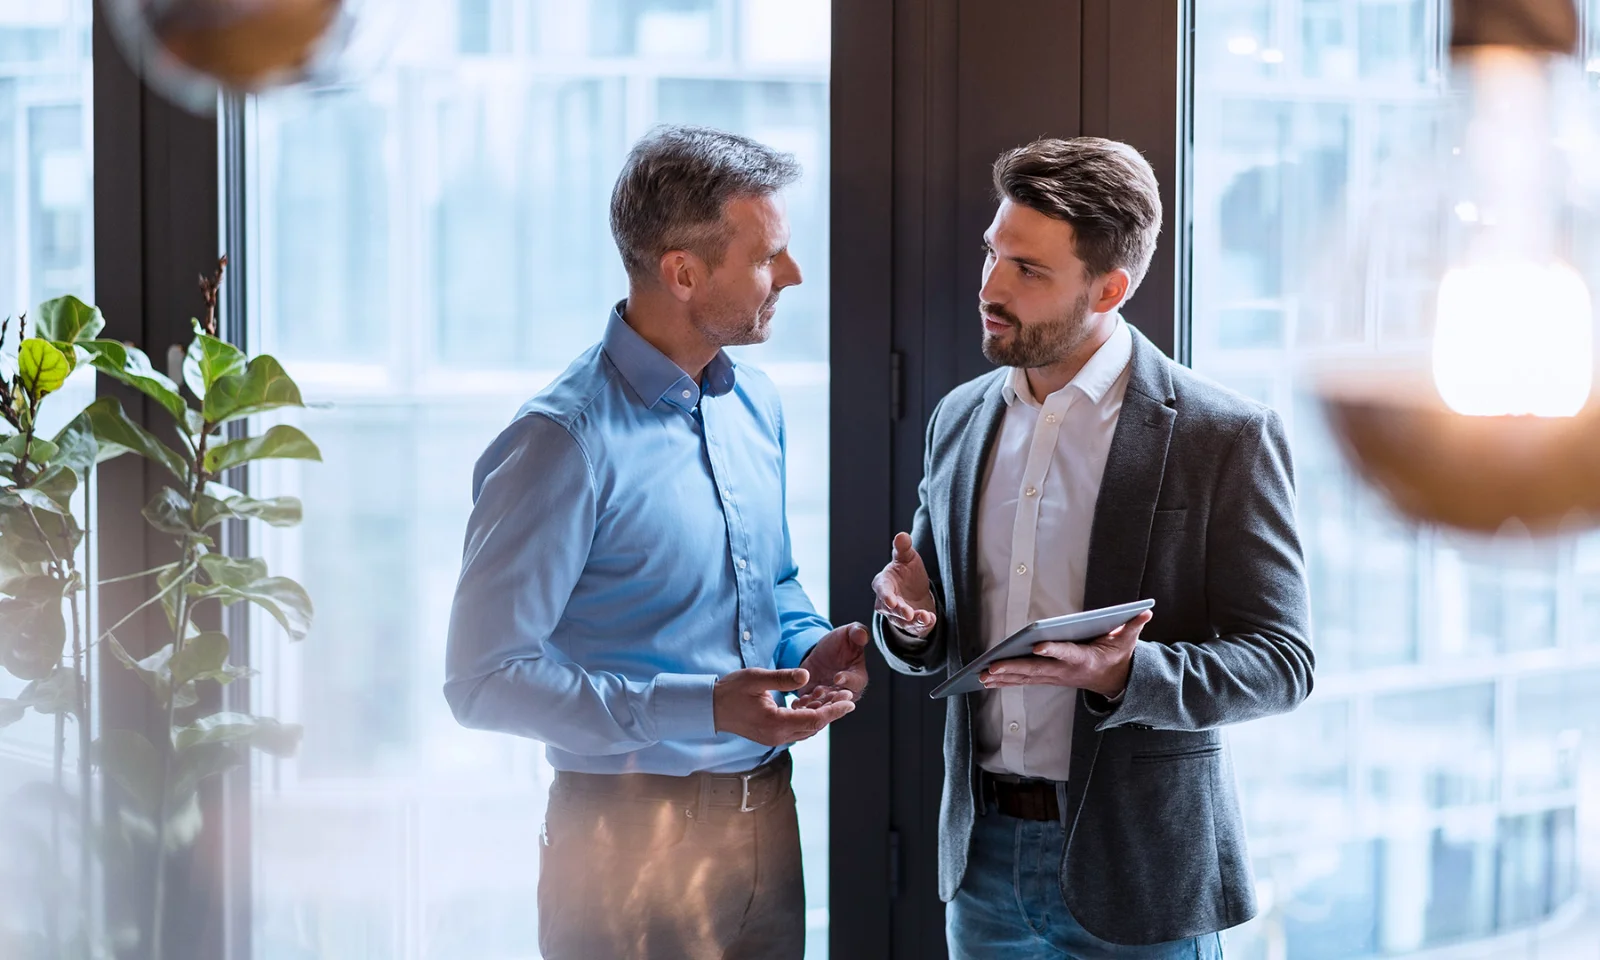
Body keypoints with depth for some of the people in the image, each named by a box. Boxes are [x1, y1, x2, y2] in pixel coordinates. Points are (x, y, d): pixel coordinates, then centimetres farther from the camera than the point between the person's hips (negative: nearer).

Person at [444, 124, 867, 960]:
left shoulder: (754, 402, 8)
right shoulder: (566, 442, -18)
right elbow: (484, 681, -19)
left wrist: (809, 648, 0)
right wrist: (697, 708, -25)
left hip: (767, 820, 7)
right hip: (634, 837, -7)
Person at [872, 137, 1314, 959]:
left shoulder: (1226, 438, -11)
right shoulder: (960, 420, 6)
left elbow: (1280, 662, -10)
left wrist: (1121, 675, -26)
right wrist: (912, 620, -8)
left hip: (1139, 868, -5)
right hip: (984, 854, 5)